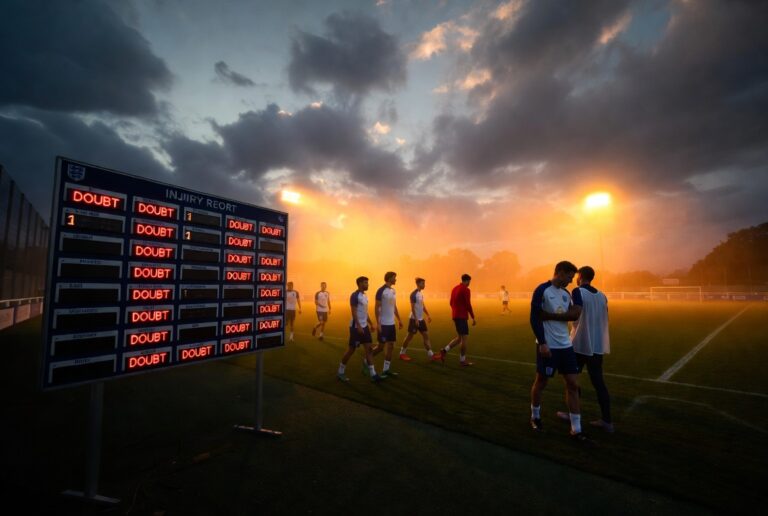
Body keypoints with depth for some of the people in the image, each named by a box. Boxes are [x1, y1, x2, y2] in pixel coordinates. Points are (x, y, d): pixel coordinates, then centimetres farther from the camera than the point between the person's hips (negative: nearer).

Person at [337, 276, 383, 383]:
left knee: (369, 349, 4)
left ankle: (373, 375, 7)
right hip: (356, 327, -8)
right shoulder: (355, 295, -15)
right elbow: (354, 312, -20)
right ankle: (340, 372, 18)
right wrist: (358, 326, -24)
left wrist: (371, 324, 18)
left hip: (365, 326, 8)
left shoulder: (365, 296, 13)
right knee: (351, 350, 1)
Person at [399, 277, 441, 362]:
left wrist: (428, 315, 14)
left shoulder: (421, 293, 11)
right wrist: (416, 319, -22)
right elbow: (412, 307, -19)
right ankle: (402, 353, 15)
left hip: (421, 319, 9)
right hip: (414, 319, -9)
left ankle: (430, 354, 10)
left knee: (426, 335, 6)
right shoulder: (414, 294, -16)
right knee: (410, 336, 1)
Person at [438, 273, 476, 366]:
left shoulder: (455, 288, 13)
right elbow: (468, 305, -16)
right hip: (462, 317, -9)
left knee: (459, 337, 16)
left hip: (455, 316, 9)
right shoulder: (466, 290, -12)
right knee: (464, 338, 0)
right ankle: (463, 360, 7)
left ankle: (444, 351, 9)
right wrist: (473, 317, -9)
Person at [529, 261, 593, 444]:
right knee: (541, 382, 8)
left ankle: (576, 430, 16)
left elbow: (573, 315, 13)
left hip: (565, 345, 7)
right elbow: (535, 318, -15)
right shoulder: (542, 290, -12)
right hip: (548, 346, -7)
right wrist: (542, 343, -20)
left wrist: (553, 315, -7)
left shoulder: (566, 293, 11)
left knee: (573, 384, 6)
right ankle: (535, 417, 30)